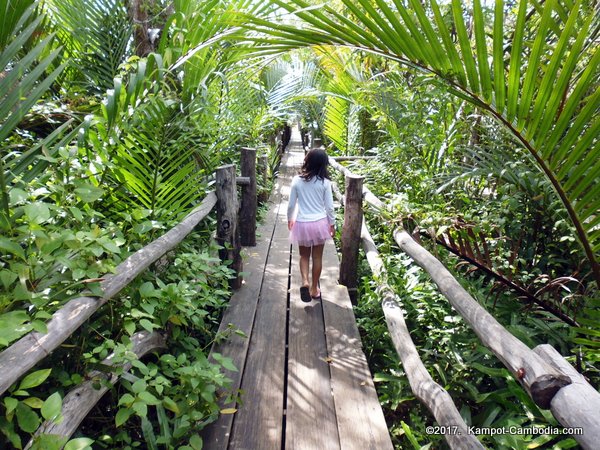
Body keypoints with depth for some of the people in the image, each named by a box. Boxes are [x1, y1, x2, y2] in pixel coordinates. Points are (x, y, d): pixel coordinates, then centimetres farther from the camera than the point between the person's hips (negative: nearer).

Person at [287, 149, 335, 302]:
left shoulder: (297, 180, -7)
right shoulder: (325, 182, -9)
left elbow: (291, 204, -2)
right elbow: (329, 206, -5)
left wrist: (289, 219, 16)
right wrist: (332, 224, 10)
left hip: (302, 224, 1)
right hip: (320, 223, 0)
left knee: (304, 255, 19)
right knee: (317, 257, 13)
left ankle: (305, 281, -3)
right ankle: (314, 288, 23)